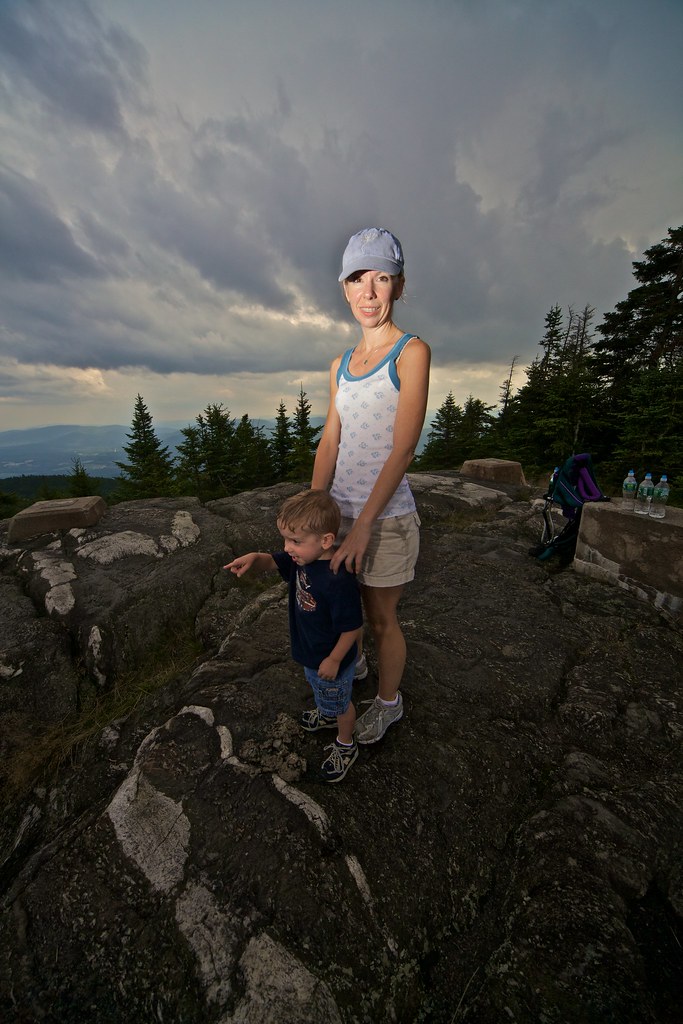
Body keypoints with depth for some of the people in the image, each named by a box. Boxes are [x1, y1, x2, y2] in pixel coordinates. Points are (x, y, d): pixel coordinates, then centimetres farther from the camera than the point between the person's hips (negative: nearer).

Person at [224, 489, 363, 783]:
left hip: (331, 659, -8)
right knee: (320, 691, 36)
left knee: (339, 702, 22)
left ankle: (346, 746, 51)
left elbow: (352, 627, -31)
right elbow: (273, 562, -2)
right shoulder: (302, 558, -16)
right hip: (310, 651, 8)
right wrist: (254, 557, -24)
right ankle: (328, 715, 67)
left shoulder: (339, 581, -41)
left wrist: (334, 660, -19)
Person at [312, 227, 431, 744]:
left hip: (385, 515, -6)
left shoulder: (412, 352, -9)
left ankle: (389, 701, 41)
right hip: (340, 507, 6)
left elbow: (403, 449, -17)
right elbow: (330, 443, 3)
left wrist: (364, 525, -22)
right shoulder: (341, 364, 10)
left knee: (382, 618, 12)